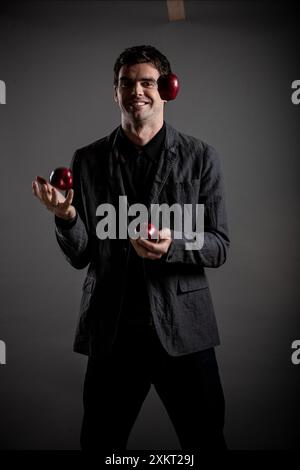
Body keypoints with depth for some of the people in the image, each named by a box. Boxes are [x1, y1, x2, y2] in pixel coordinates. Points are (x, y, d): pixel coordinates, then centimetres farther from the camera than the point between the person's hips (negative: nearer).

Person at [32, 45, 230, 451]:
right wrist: (65, 215, -17)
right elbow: (80, 256, 3)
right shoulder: (88, 160, 5)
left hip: (183, 329, -1)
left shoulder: (200, 157, 2)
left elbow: (219, 246, 0)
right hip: (111, 331, 1)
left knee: (205, 441, 10)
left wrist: (173, 245, -20)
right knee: (99, 444, 15)